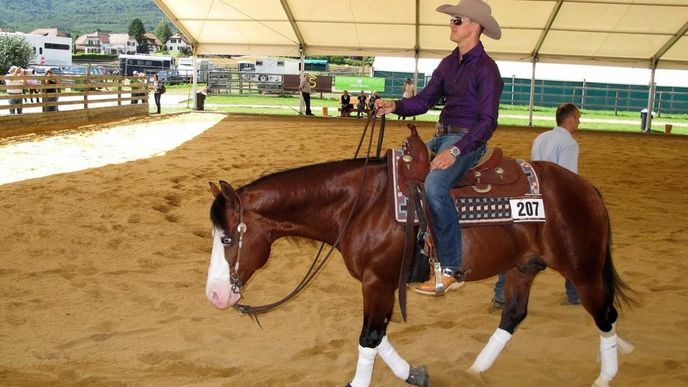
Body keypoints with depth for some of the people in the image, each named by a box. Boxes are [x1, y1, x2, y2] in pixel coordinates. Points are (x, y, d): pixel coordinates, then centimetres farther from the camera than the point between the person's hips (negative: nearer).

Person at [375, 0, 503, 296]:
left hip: (467, 139, -9)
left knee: (434, 185, -33)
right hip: (441, 136, 9)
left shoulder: (486, 69, -12)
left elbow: (487, 122, -17)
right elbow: (424, 100, 12)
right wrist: (394, 106, -8)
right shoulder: (449, 63, 12)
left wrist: (456, 150, -29)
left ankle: (451, 270, -26)